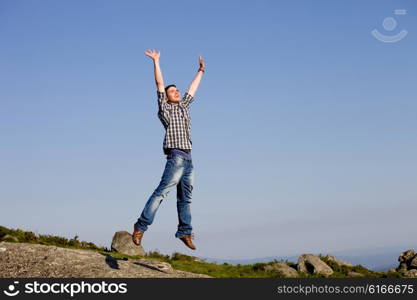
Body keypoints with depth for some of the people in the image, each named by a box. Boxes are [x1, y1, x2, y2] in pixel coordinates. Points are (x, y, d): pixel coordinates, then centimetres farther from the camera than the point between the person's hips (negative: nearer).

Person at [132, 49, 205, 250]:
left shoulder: (183, 106, 23)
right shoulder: (165, 108, 6)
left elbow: (192, 88, 34)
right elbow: (160, 85, 0)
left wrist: (201, 71, 42)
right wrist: (156, 62, 0)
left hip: (188, 158, 7)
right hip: (176, 156, -7)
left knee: (186, 197, 7)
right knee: (162, 191, -16)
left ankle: (184, 232, 11)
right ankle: (141, 226, -19)